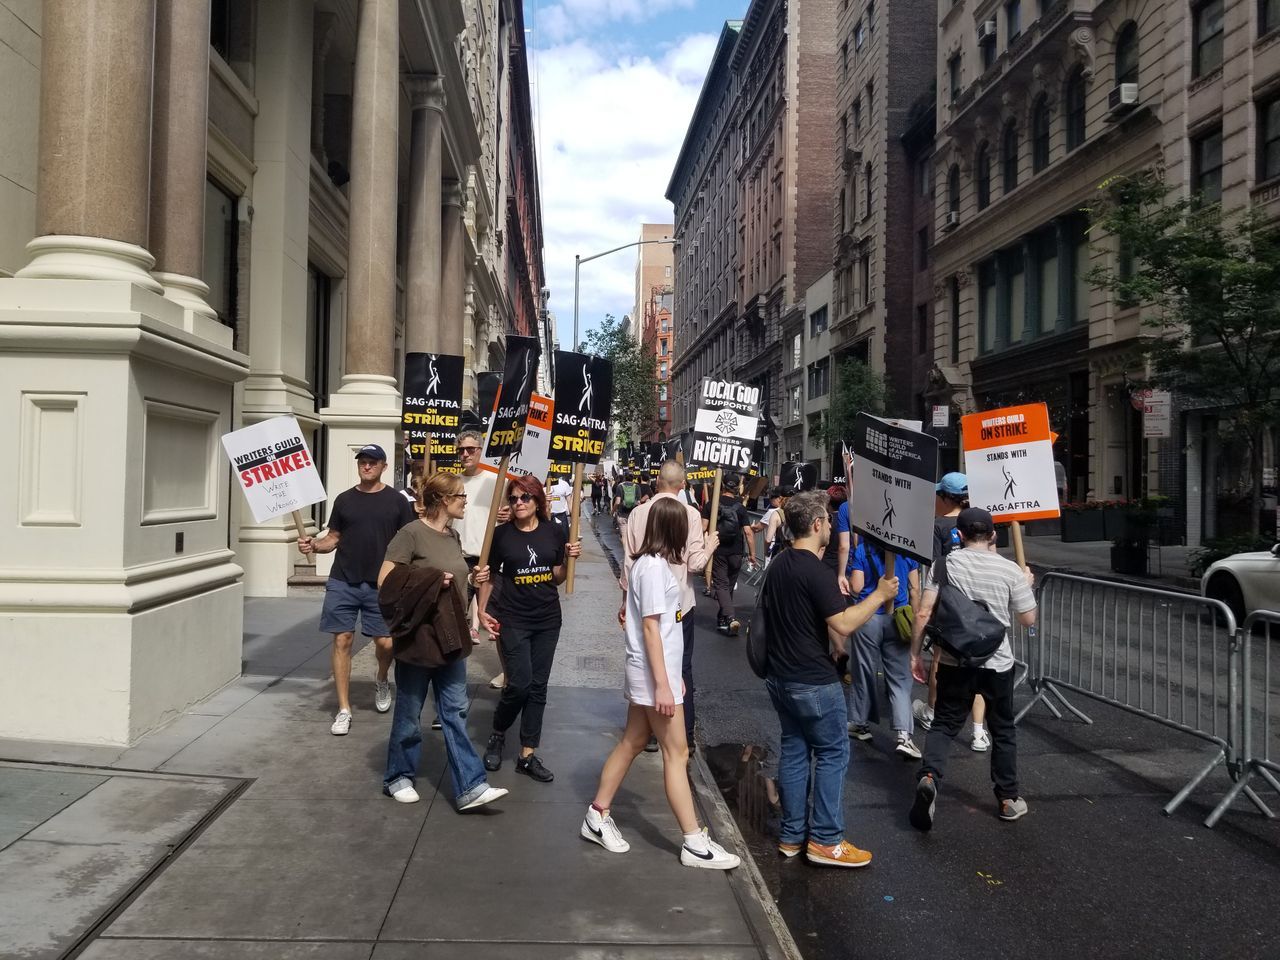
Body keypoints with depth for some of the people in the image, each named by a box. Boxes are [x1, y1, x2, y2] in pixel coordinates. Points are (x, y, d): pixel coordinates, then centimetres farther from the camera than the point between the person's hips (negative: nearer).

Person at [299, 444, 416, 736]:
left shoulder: (396, 500, 2)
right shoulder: (344, 499, 8)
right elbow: (333, 538, 12)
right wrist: (313, 545, -8)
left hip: (380, 584, -1)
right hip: (343, 582, 2)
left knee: (385, 642, -1)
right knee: (342, 639, 0)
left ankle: (381, 681, 34)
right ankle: (344, 710, 9)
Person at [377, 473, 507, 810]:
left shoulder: (453, 535, 10)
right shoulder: (411, 533, -15)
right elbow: (385, 581, -16)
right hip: (417, 637, -7)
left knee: (455, 712, 6)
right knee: (409, 713, 8)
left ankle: (469, 787, 8)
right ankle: (398, 778, 26)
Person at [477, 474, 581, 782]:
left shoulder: (554, 533, 1)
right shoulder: (501, 534, -5)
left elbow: (558, 578, 8)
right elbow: (489, 576, 3)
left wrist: (569, 558, -9)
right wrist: (482, 610, -5)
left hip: (548, 620, 3)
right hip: (513, 620, -3)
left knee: (538, 687, 6)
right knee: (518, 684, -7)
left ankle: (528, 756, 15)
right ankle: (497, 735, 22)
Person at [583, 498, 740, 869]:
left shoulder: (653, 562, 10)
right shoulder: (654, 566, -18)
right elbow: (650, 628, -21)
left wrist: (672, 675, 19)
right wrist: (662, 685, -21)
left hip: (654, 670, 9)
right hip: (654, 674, -9)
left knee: (632, 743, 15)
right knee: (676, 753, -3)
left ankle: (597, 816, 25)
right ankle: (695, 843, 5)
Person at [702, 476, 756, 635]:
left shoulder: (711, 505, -4)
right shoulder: (740, 508, -3)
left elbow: (703, 528, -8)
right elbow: (748, 532, -7)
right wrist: (752, 554, -1)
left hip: (717, 551, -1)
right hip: (736, 553, 2)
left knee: (721, 584, -1)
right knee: (730, 585, 16)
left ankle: (730, 617, -20)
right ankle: (722, 618, 28)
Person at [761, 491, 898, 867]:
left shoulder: (779, 564, 9)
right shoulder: (816, 571, -20)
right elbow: (844, 624, -23)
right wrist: (879, 595, -14)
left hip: (780, 676, 9)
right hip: (813, 681, -9)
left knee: (794, 751, 14)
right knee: (832, 754, 3)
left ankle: (792, 835, 20)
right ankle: (825, 840, 7)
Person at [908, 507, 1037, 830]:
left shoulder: (946, 563, -6)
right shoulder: (1010, 570, -6)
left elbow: (923, 613, -10)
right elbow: (1028, 619, 3)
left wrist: (915, 653, 0)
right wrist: (1027, 584, 19)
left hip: (954, 662, 0)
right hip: (997, 663, 0)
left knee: (944, 725, 9)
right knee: (1003, 731, 17)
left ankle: (929, 776, -15)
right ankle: (1007, 799, 25)